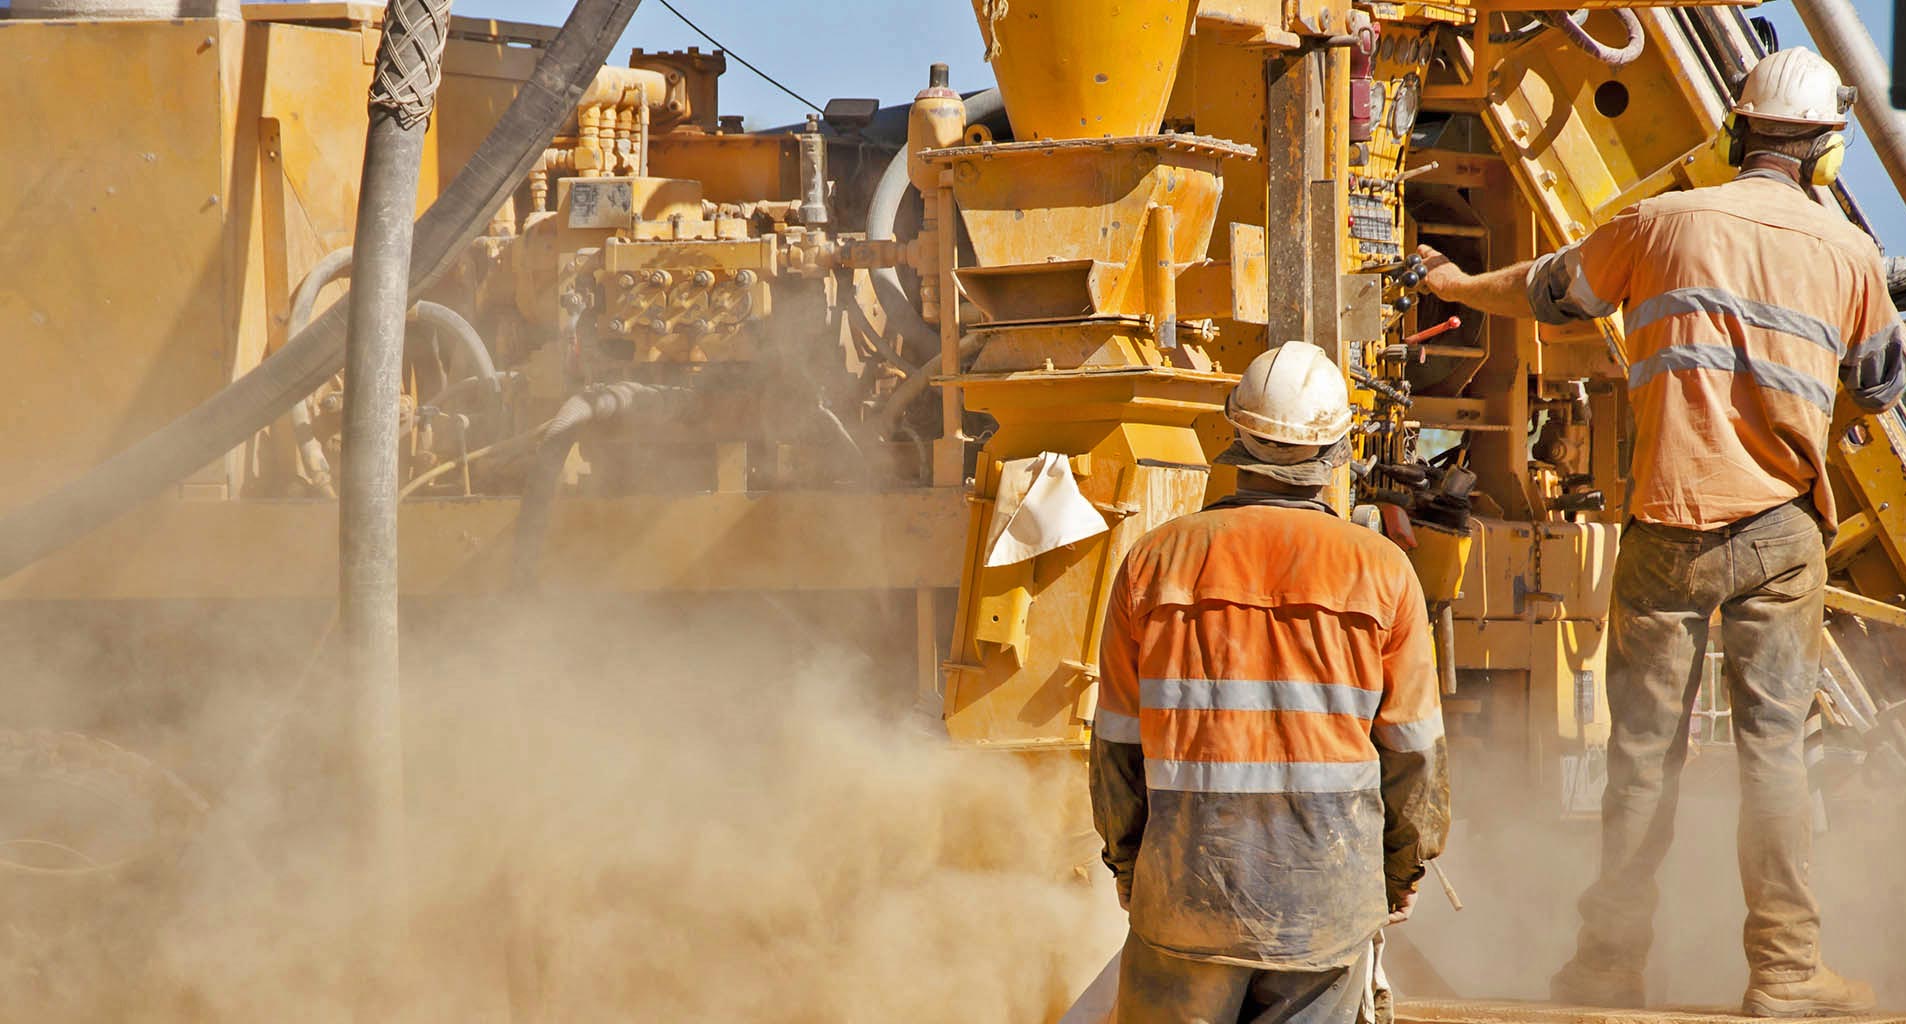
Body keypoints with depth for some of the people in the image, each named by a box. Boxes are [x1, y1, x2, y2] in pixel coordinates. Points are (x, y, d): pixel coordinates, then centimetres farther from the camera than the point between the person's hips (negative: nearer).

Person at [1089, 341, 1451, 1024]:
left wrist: (1128, 864, 18)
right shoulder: (1381, 571, -2)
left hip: (1189, 885, 0)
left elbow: (1118, 744, 6)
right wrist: (1403, 869, 17)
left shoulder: (1156, 560, 0)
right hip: (1329, 890, 0)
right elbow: (1413, 752, 3)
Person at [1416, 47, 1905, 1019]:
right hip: (1781, 534, 0)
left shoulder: (1663, 223, 2)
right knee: (1773, 745, 3)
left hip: (1668, 525, 0)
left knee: (1644, 746, 6)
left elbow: (1548, 289, 18)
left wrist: (1458, 285, 38)